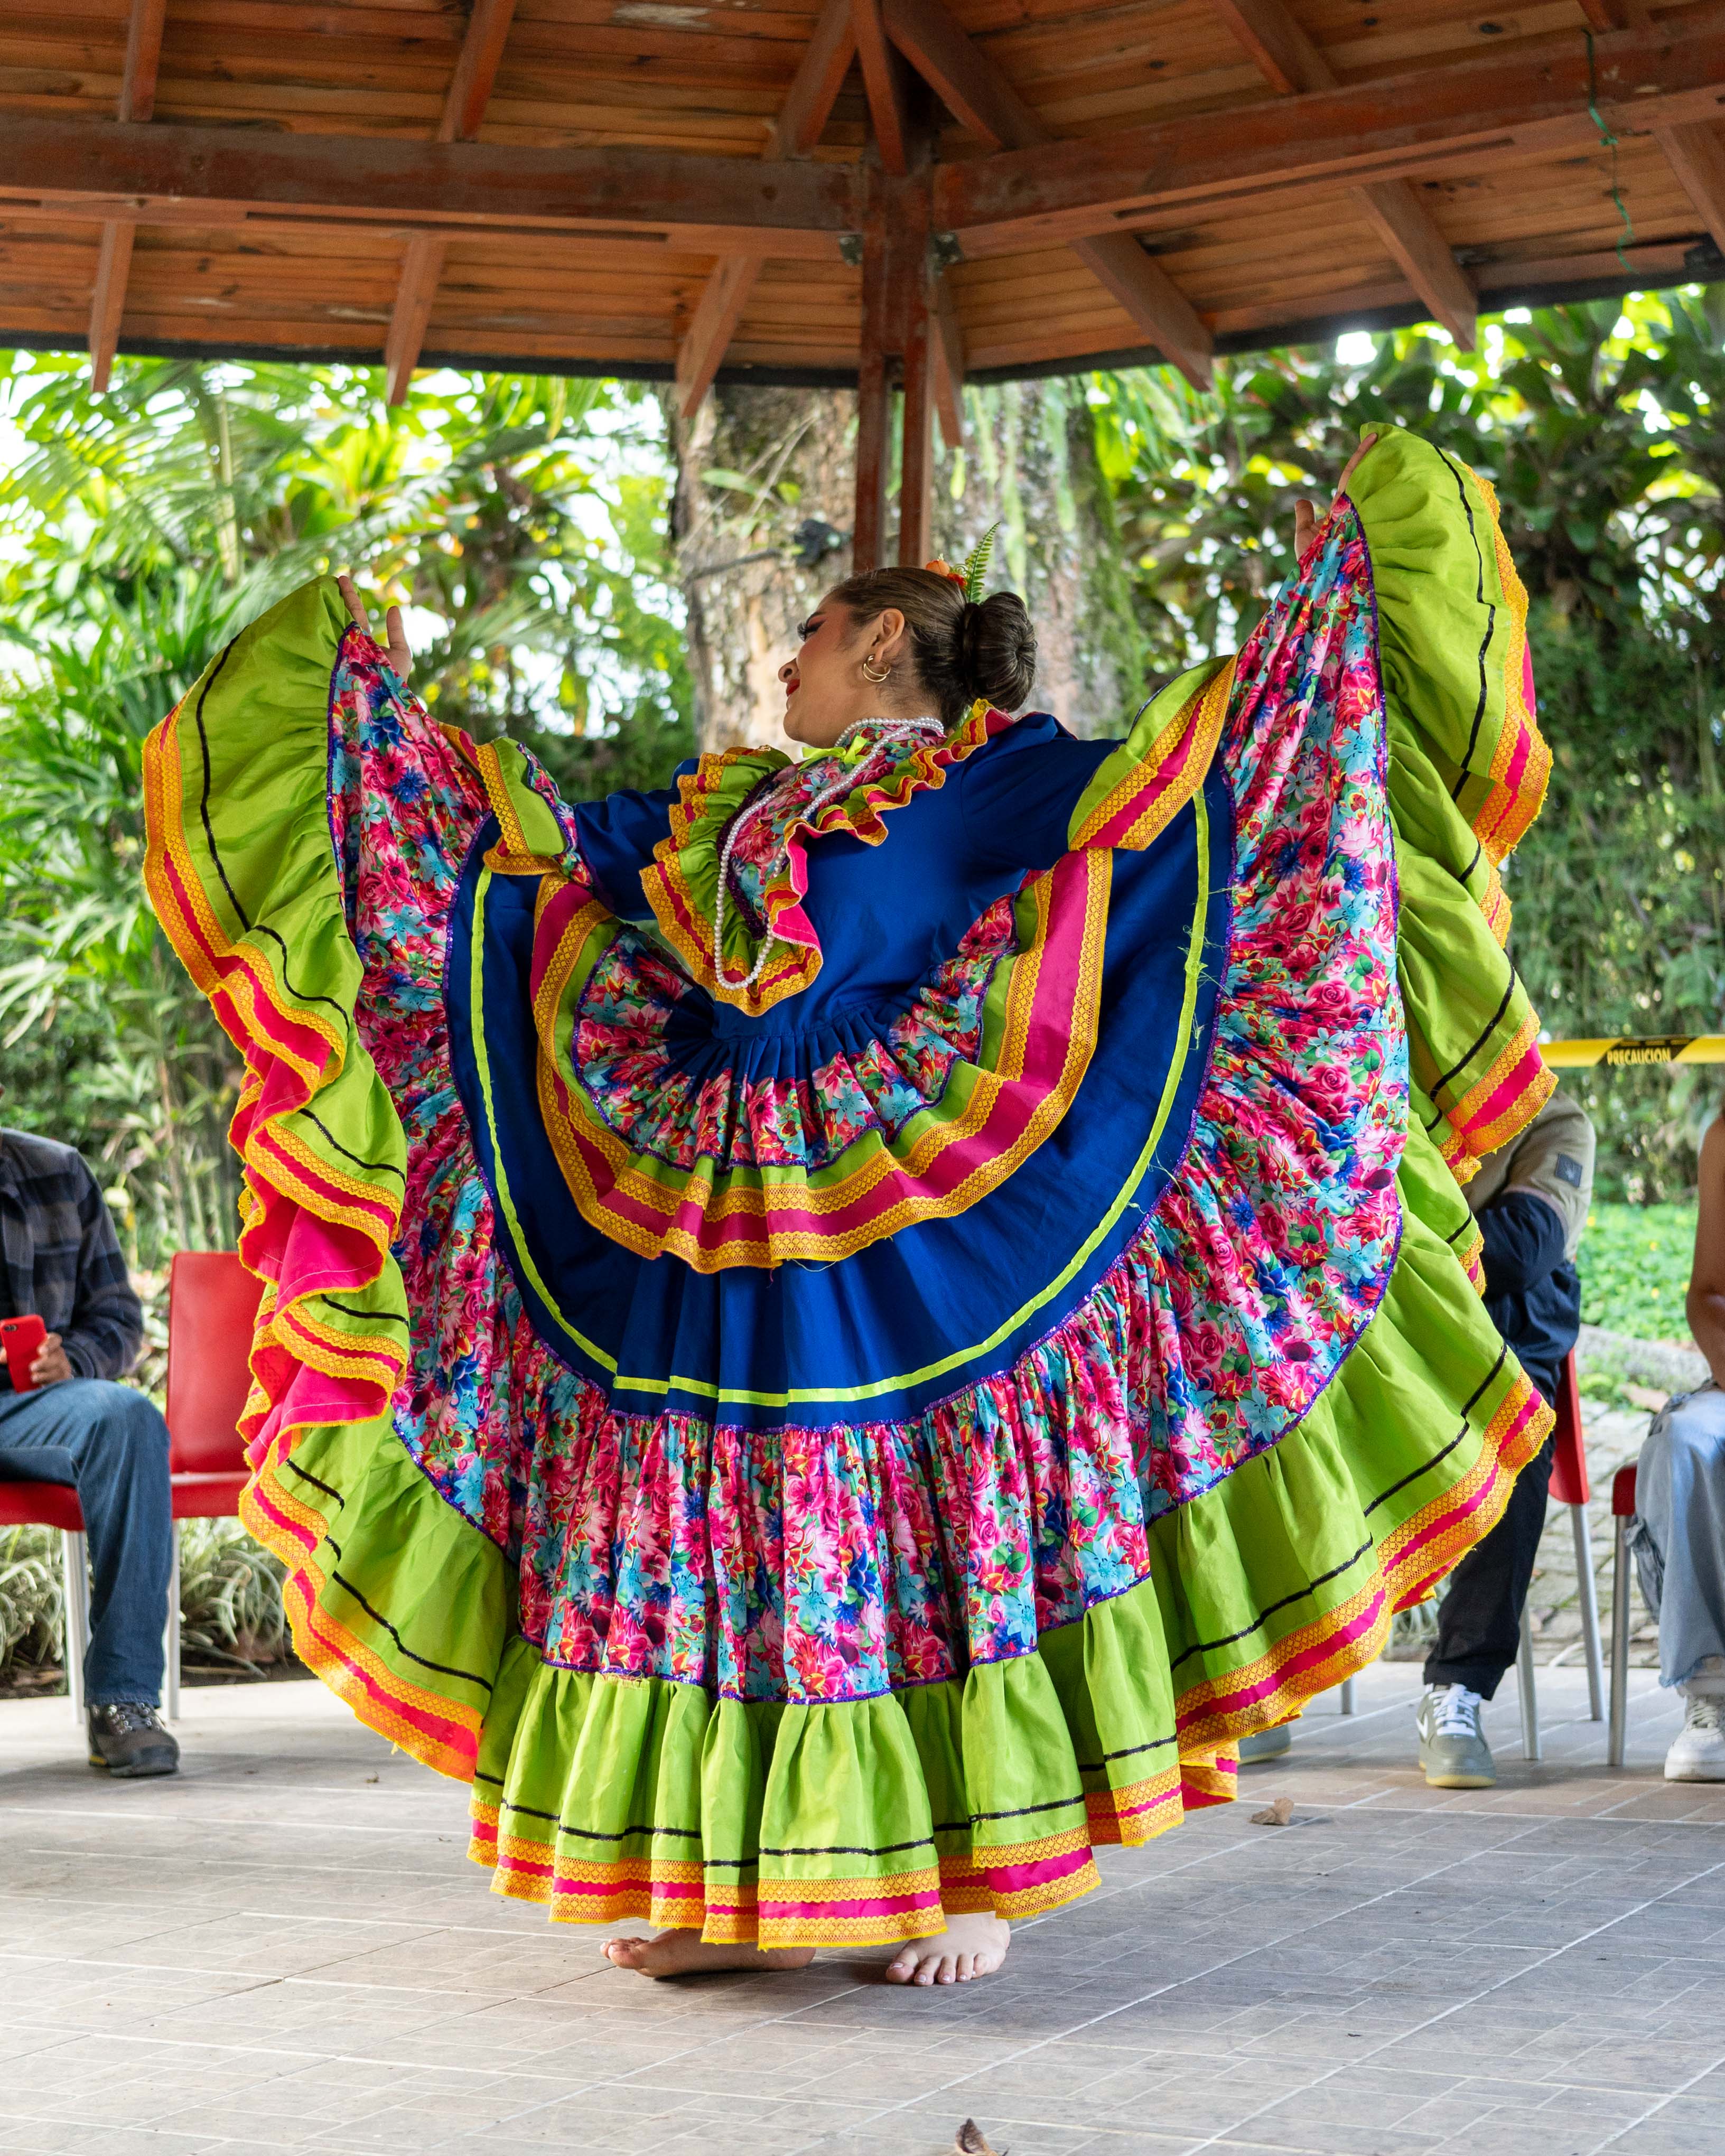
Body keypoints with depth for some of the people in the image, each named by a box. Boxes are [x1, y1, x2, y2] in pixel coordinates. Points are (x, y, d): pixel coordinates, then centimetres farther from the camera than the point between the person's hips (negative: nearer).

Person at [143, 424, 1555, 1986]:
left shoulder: (1008, 785, 6)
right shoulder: (723, 814, 22)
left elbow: (1198, 765, -2)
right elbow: (524, 832, 29)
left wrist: (1334, 584, -6)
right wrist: (376, 690, 32)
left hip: (915, 1241, -5)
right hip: (711, 1246, 6)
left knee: (942, 1542, -3)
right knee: (728, 1545, 4)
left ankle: (971, 1874, 6)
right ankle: (732, 1885, 12)